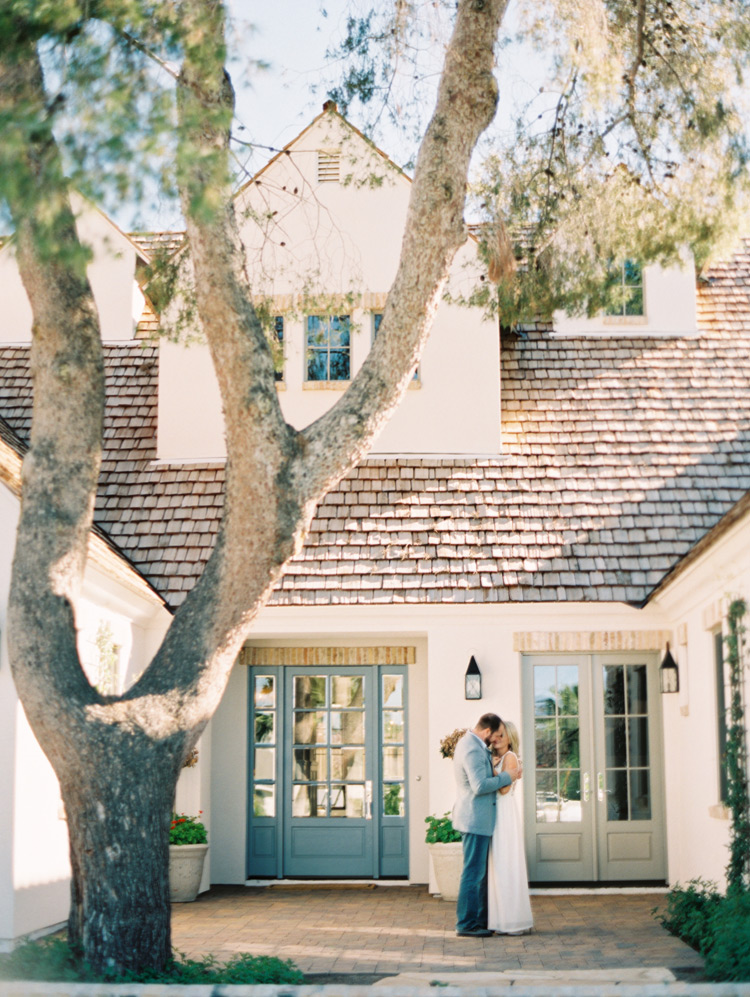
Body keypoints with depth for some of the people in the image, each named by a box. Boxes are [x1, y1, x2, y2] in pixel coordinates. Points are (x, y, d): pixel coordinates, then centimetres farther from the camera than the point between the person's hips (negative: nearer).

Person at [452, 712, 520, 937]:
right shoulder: (472, 750, -19)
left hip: (478, 819, 11)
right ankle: (466, 925, -2)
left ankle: (481, 920, 22)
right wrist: (507, 777, -16)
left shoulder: (470, 743, 14)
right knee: (473, 872, -6)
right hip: (475, 819, -11)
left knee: (481, 872, 15)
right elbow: (480, 786, -26)